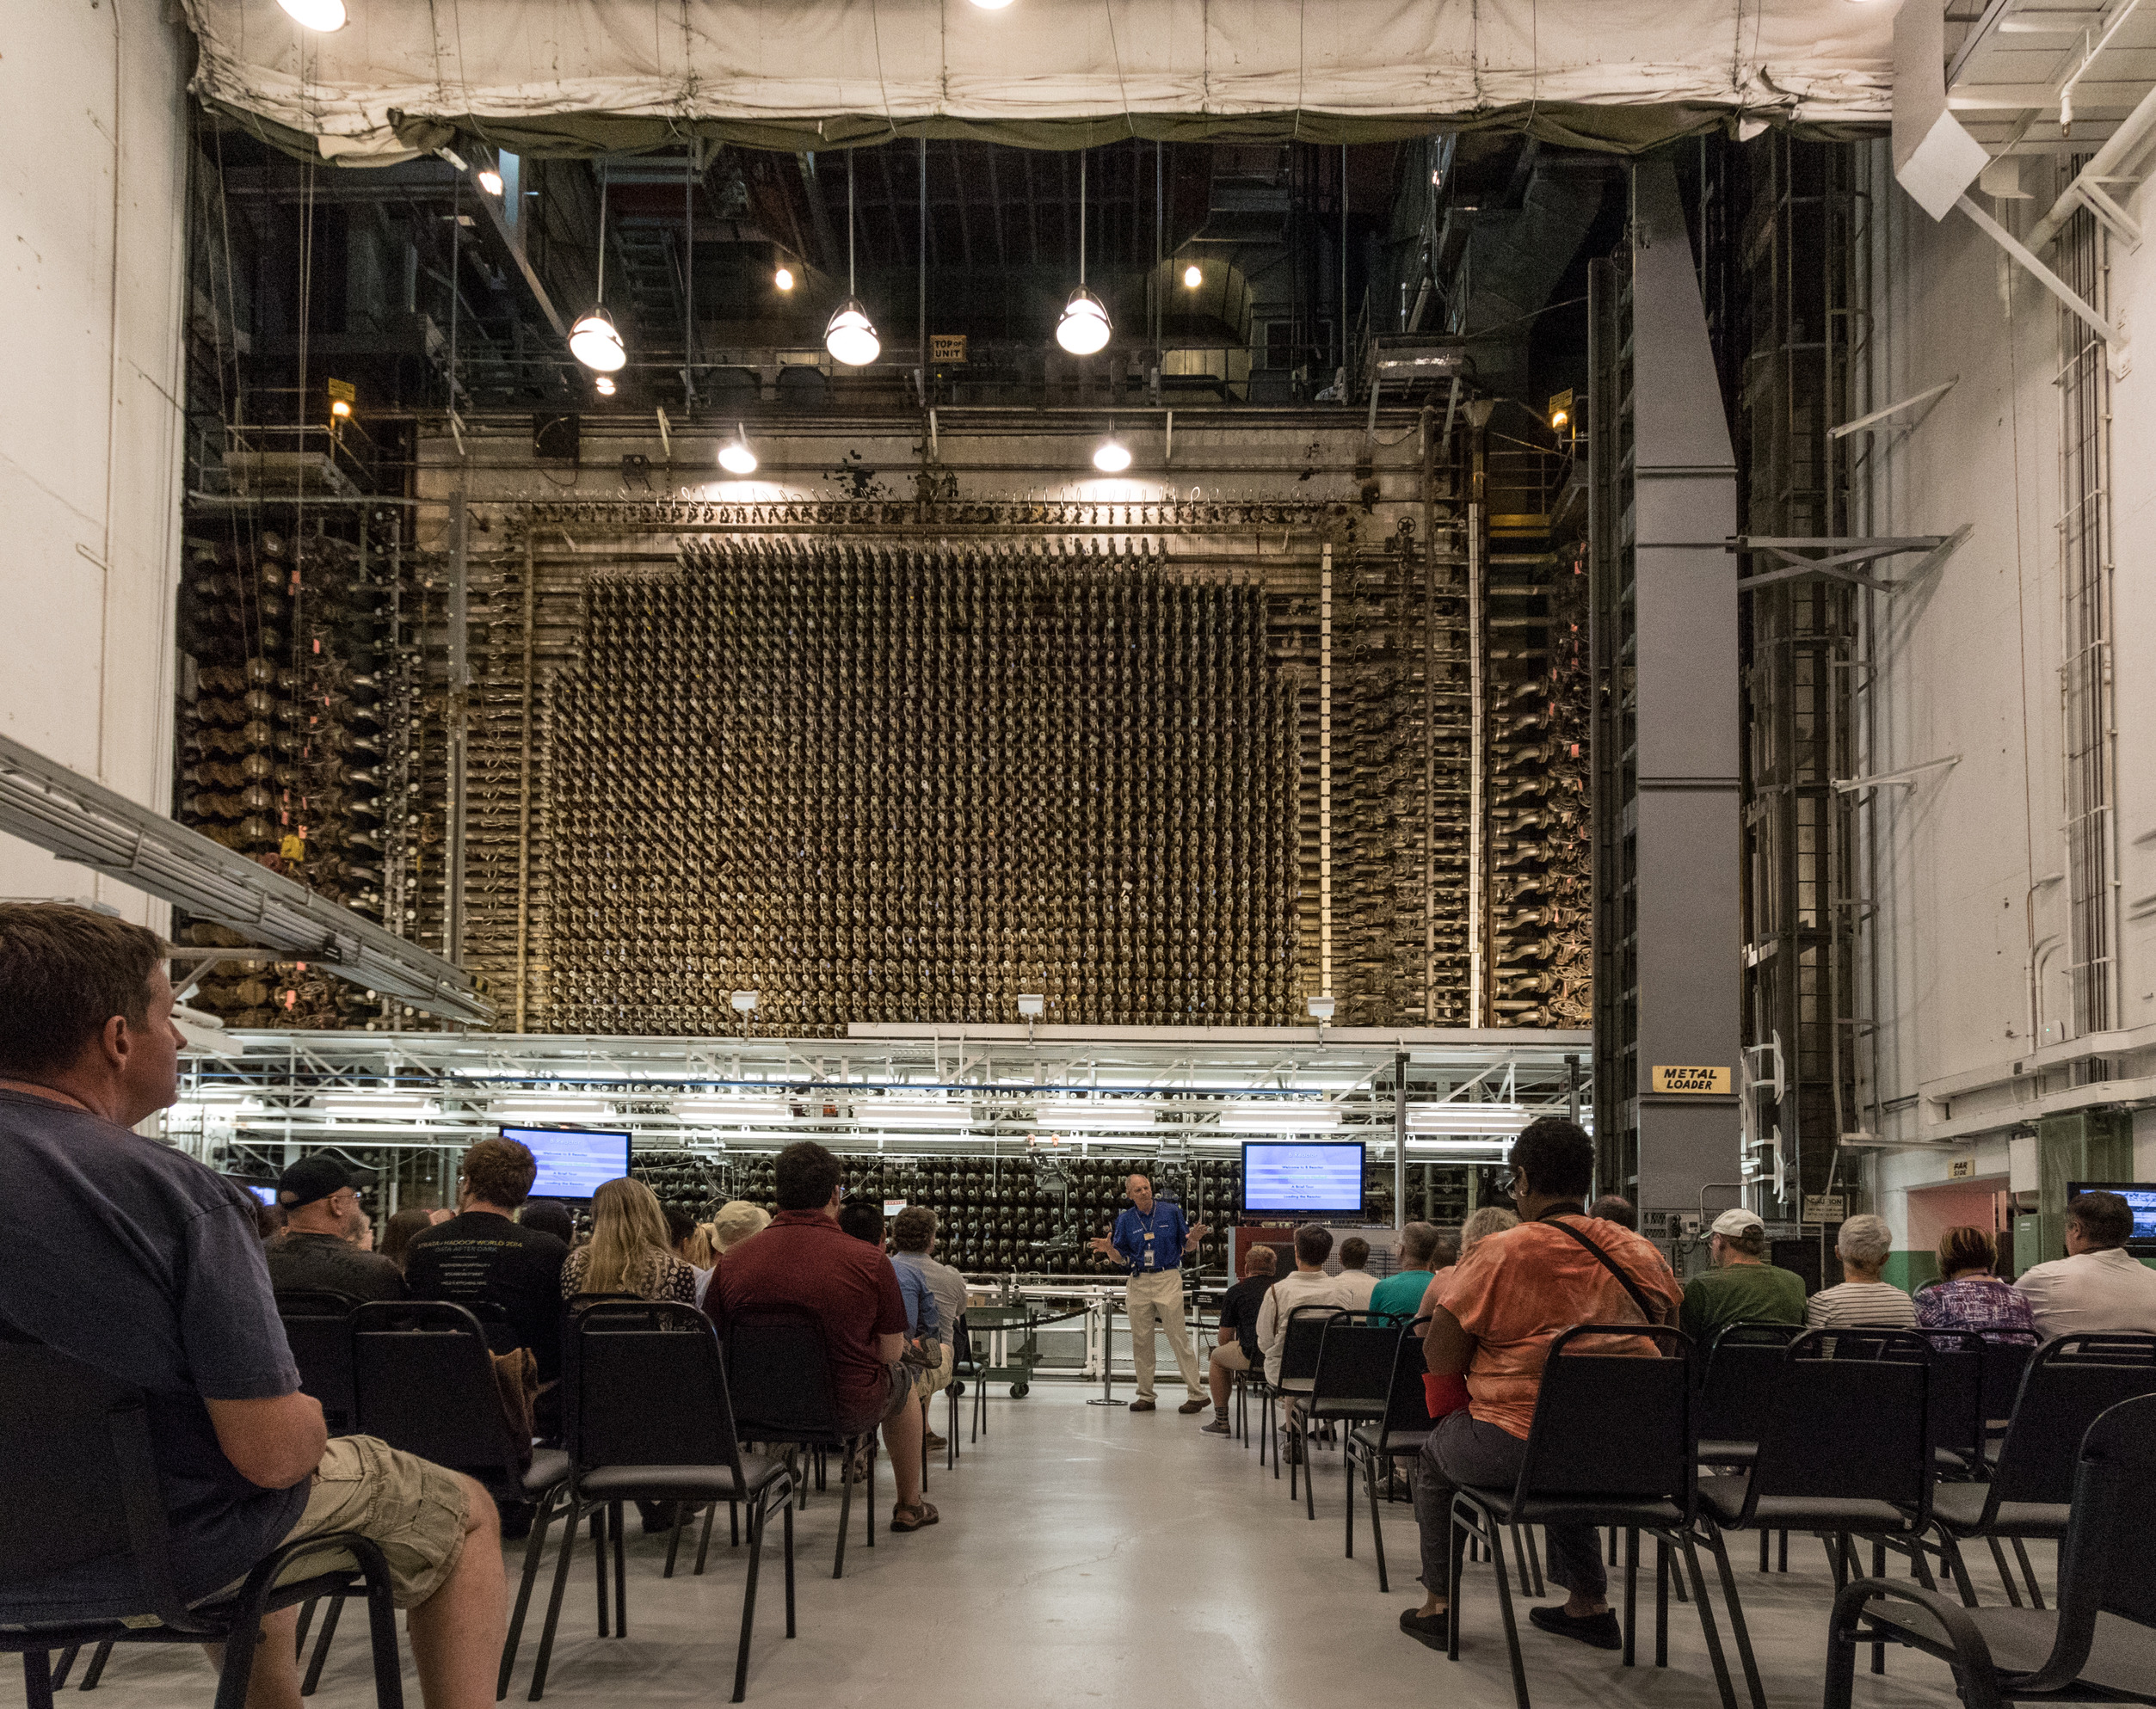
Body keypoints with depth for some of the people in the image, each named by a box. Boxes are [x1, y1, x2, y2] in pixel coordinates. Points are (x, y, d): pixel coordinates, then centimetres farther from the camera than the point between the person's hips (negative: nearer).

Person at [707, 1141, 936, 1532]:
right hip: (850, 1411, -2)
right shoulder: (870, 1262, -16)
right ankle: (909, 1506, 46)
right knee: (903, 1382, 32)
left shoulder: (732, 1262, -10)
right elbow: (890, 1353, -7)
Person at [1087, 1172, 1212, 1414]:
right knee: (1141, 1340, 4)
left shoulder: (1172, 1212, 3)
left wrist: (1194, 1239, -16)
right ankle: (1146, 1396, 13)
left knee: (1178, 1337, -6)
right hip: (1139, 1282, 3)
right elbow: (1122, 1255, 10)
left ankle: (1196, 1395, -3)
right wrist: (1109, 1249, -10)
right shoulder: (1125, 1220, 8)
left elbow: (1187, 1247, 6)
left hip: (1168, 1279, -3)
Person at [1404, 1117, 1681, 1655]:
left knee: (1435, 1455, 27)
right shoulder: (1642, 1255, 2)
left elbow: (1440, 1358, -10)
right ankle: (1589, 1604, 39)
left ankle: (1439, 1603, 30)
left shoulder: (1497, 1254, -13)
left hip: (1515, 1450, -5)